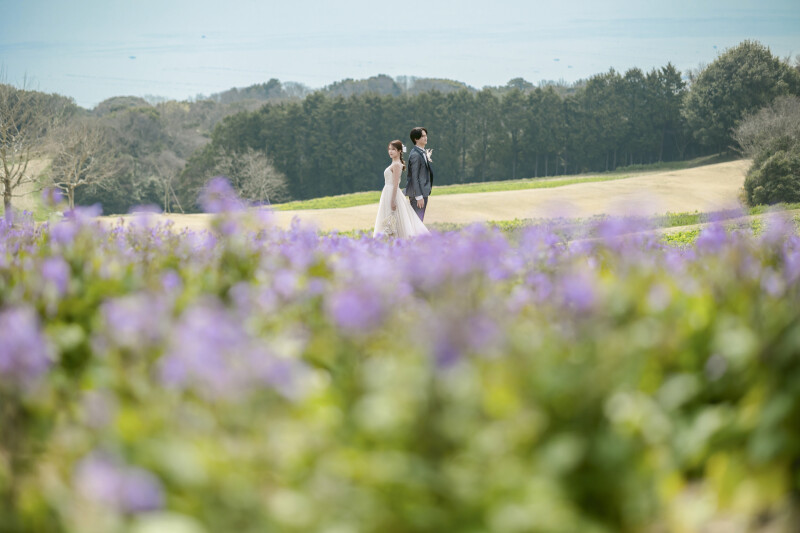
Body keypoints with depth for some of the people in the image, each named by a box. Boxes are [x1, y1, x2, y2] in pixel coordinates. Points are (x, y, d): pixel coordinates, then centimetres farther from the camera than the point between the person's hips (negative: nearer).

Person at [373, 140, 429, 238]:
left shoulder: (396, 165, -14)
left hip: (392, 193, -10)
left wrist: (392, 201, -22)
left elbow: (395, 184, -19)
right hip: (388, 192, 10)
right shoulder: (394, 164, 15)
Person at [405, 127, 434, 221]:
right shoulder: (415, 155, -17)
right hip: (417, 192, -10)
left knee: (419, 220, 13)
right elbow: (414, 177, -20)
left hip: (423, 191, 10)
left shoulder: (422, 152, 14)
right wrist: (419, 196, -22)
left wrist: (428, 159, 5)